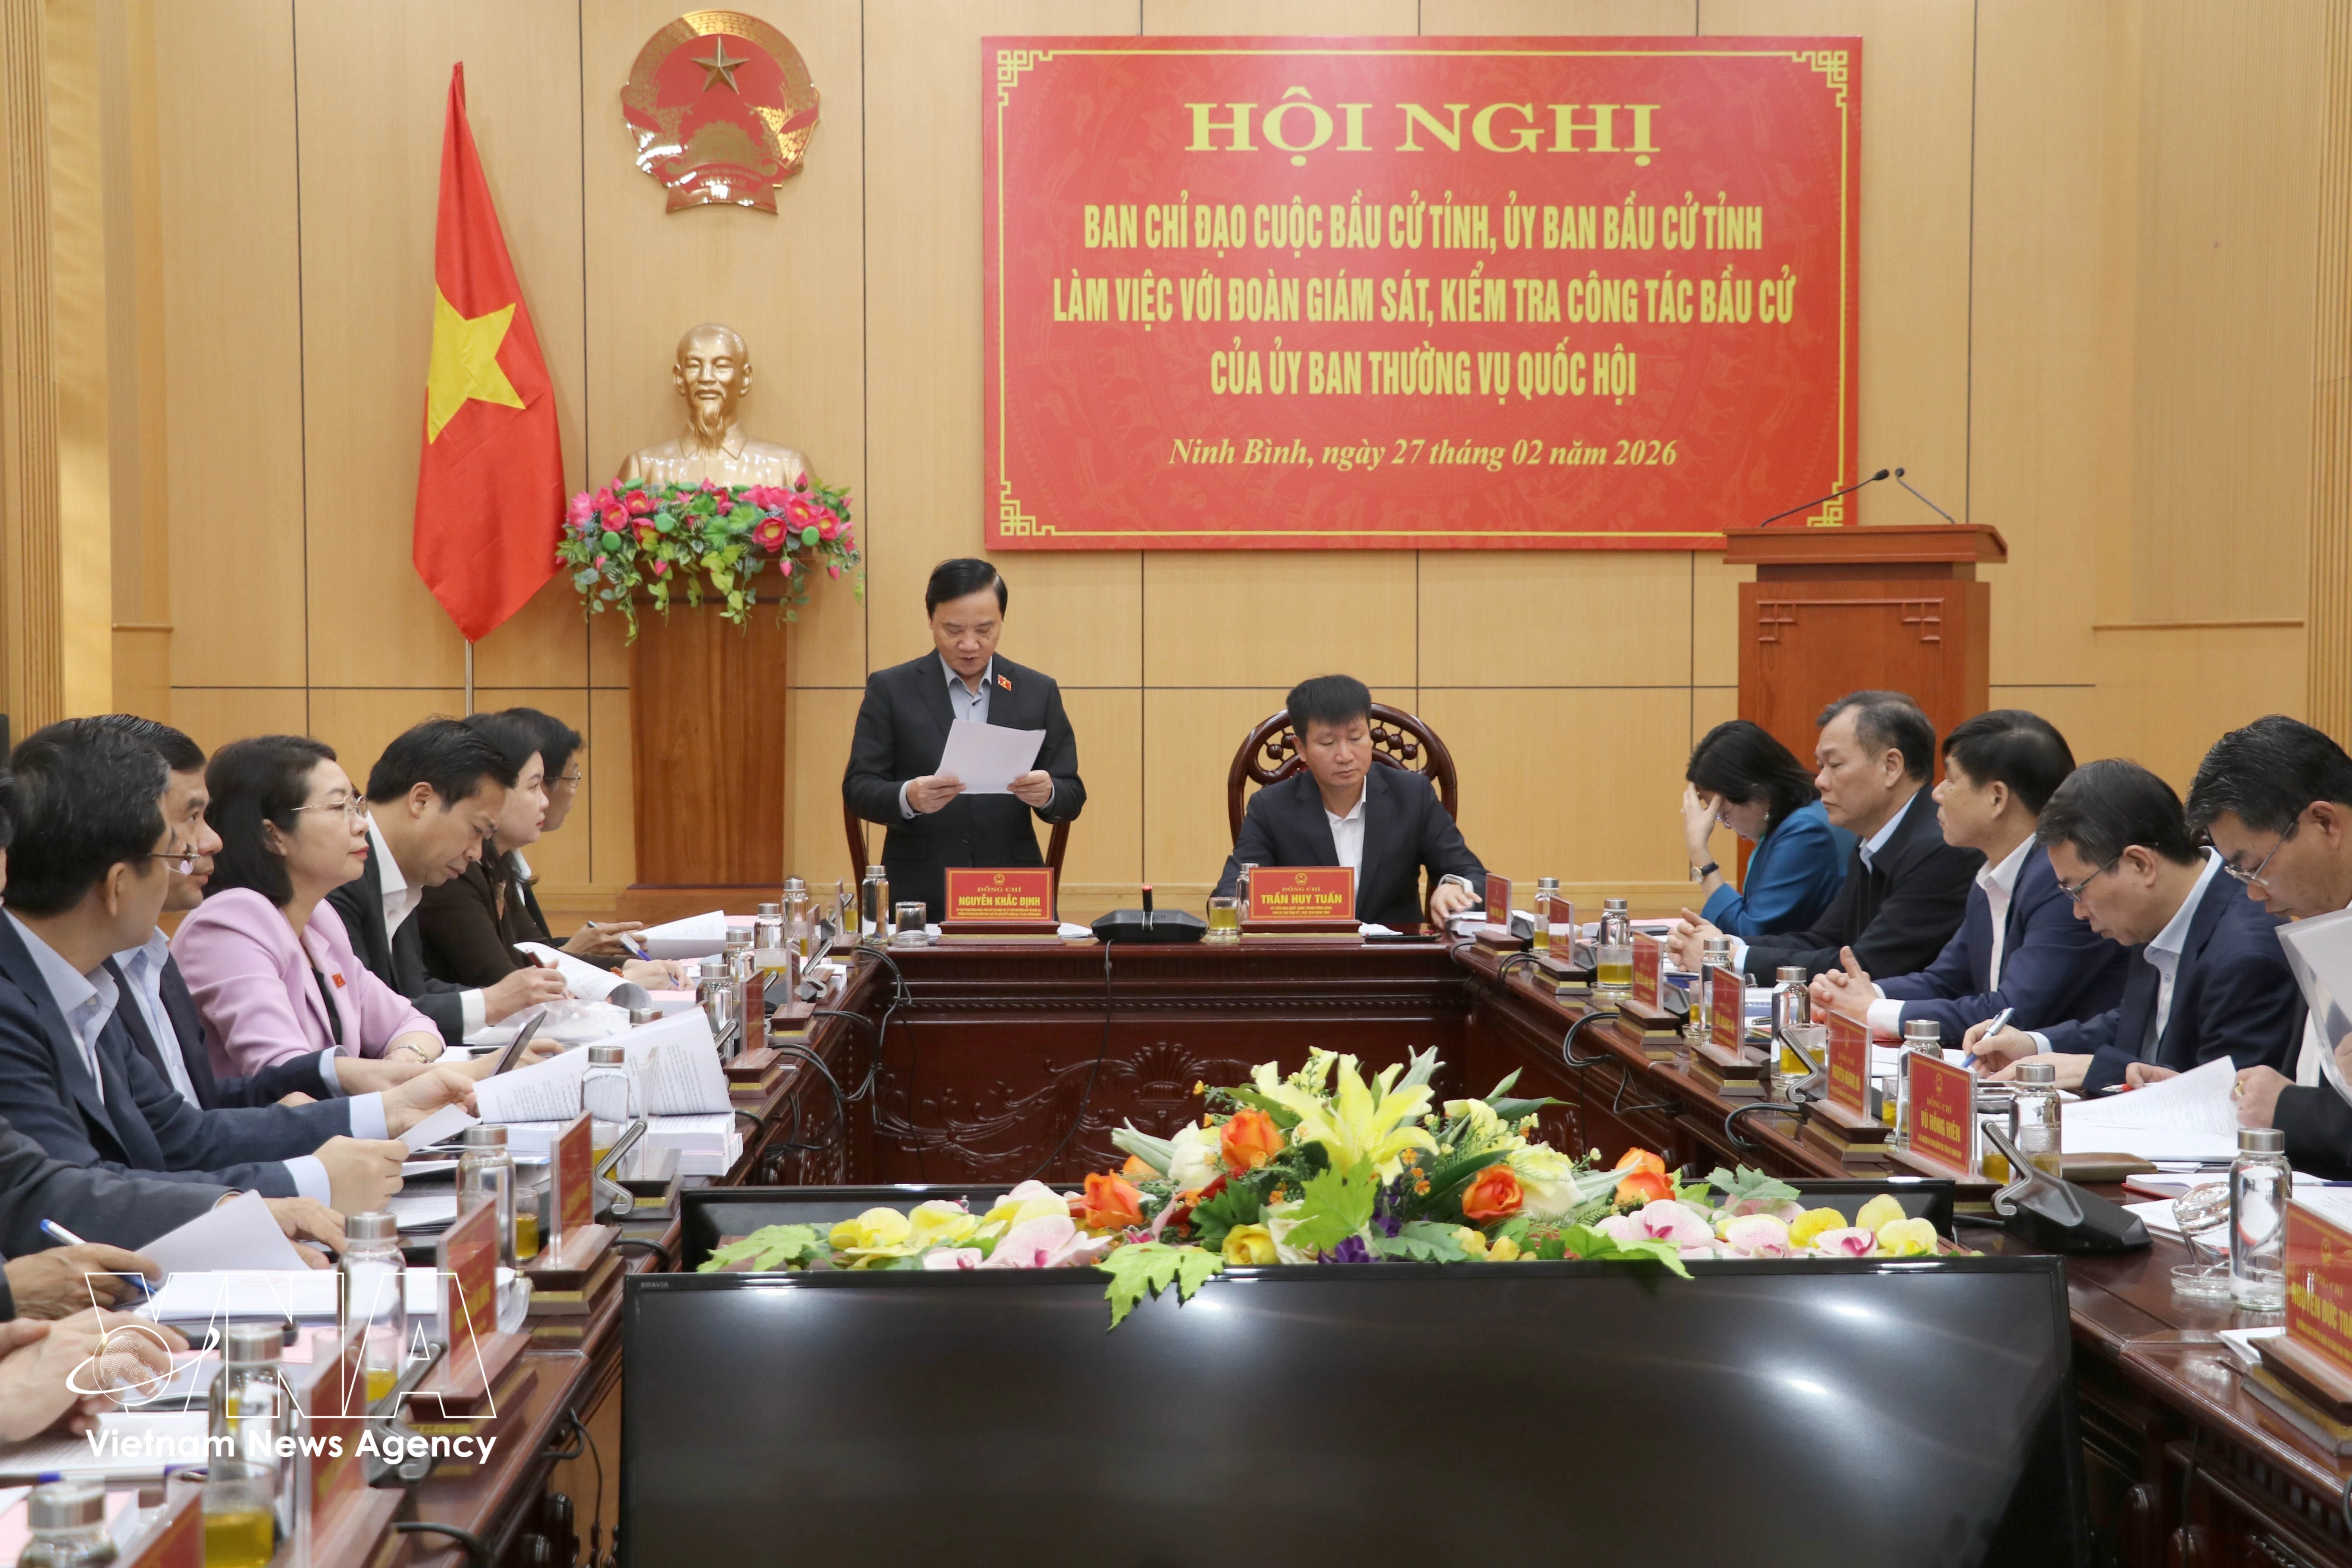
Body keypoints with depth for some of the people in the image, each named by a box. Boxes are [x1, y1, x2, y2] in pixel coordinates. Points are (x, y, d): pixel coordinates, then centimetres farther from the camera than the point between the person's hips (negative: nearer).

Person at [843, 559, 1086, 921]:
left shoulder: (1038, 692, 9)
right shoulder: (891, 689, 5)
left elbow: (1072, 798, 9)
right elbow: (858, 788, 0)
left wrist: (1047, 794, -15)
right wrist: (909, 797, -21)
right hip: (919, 899, -1)